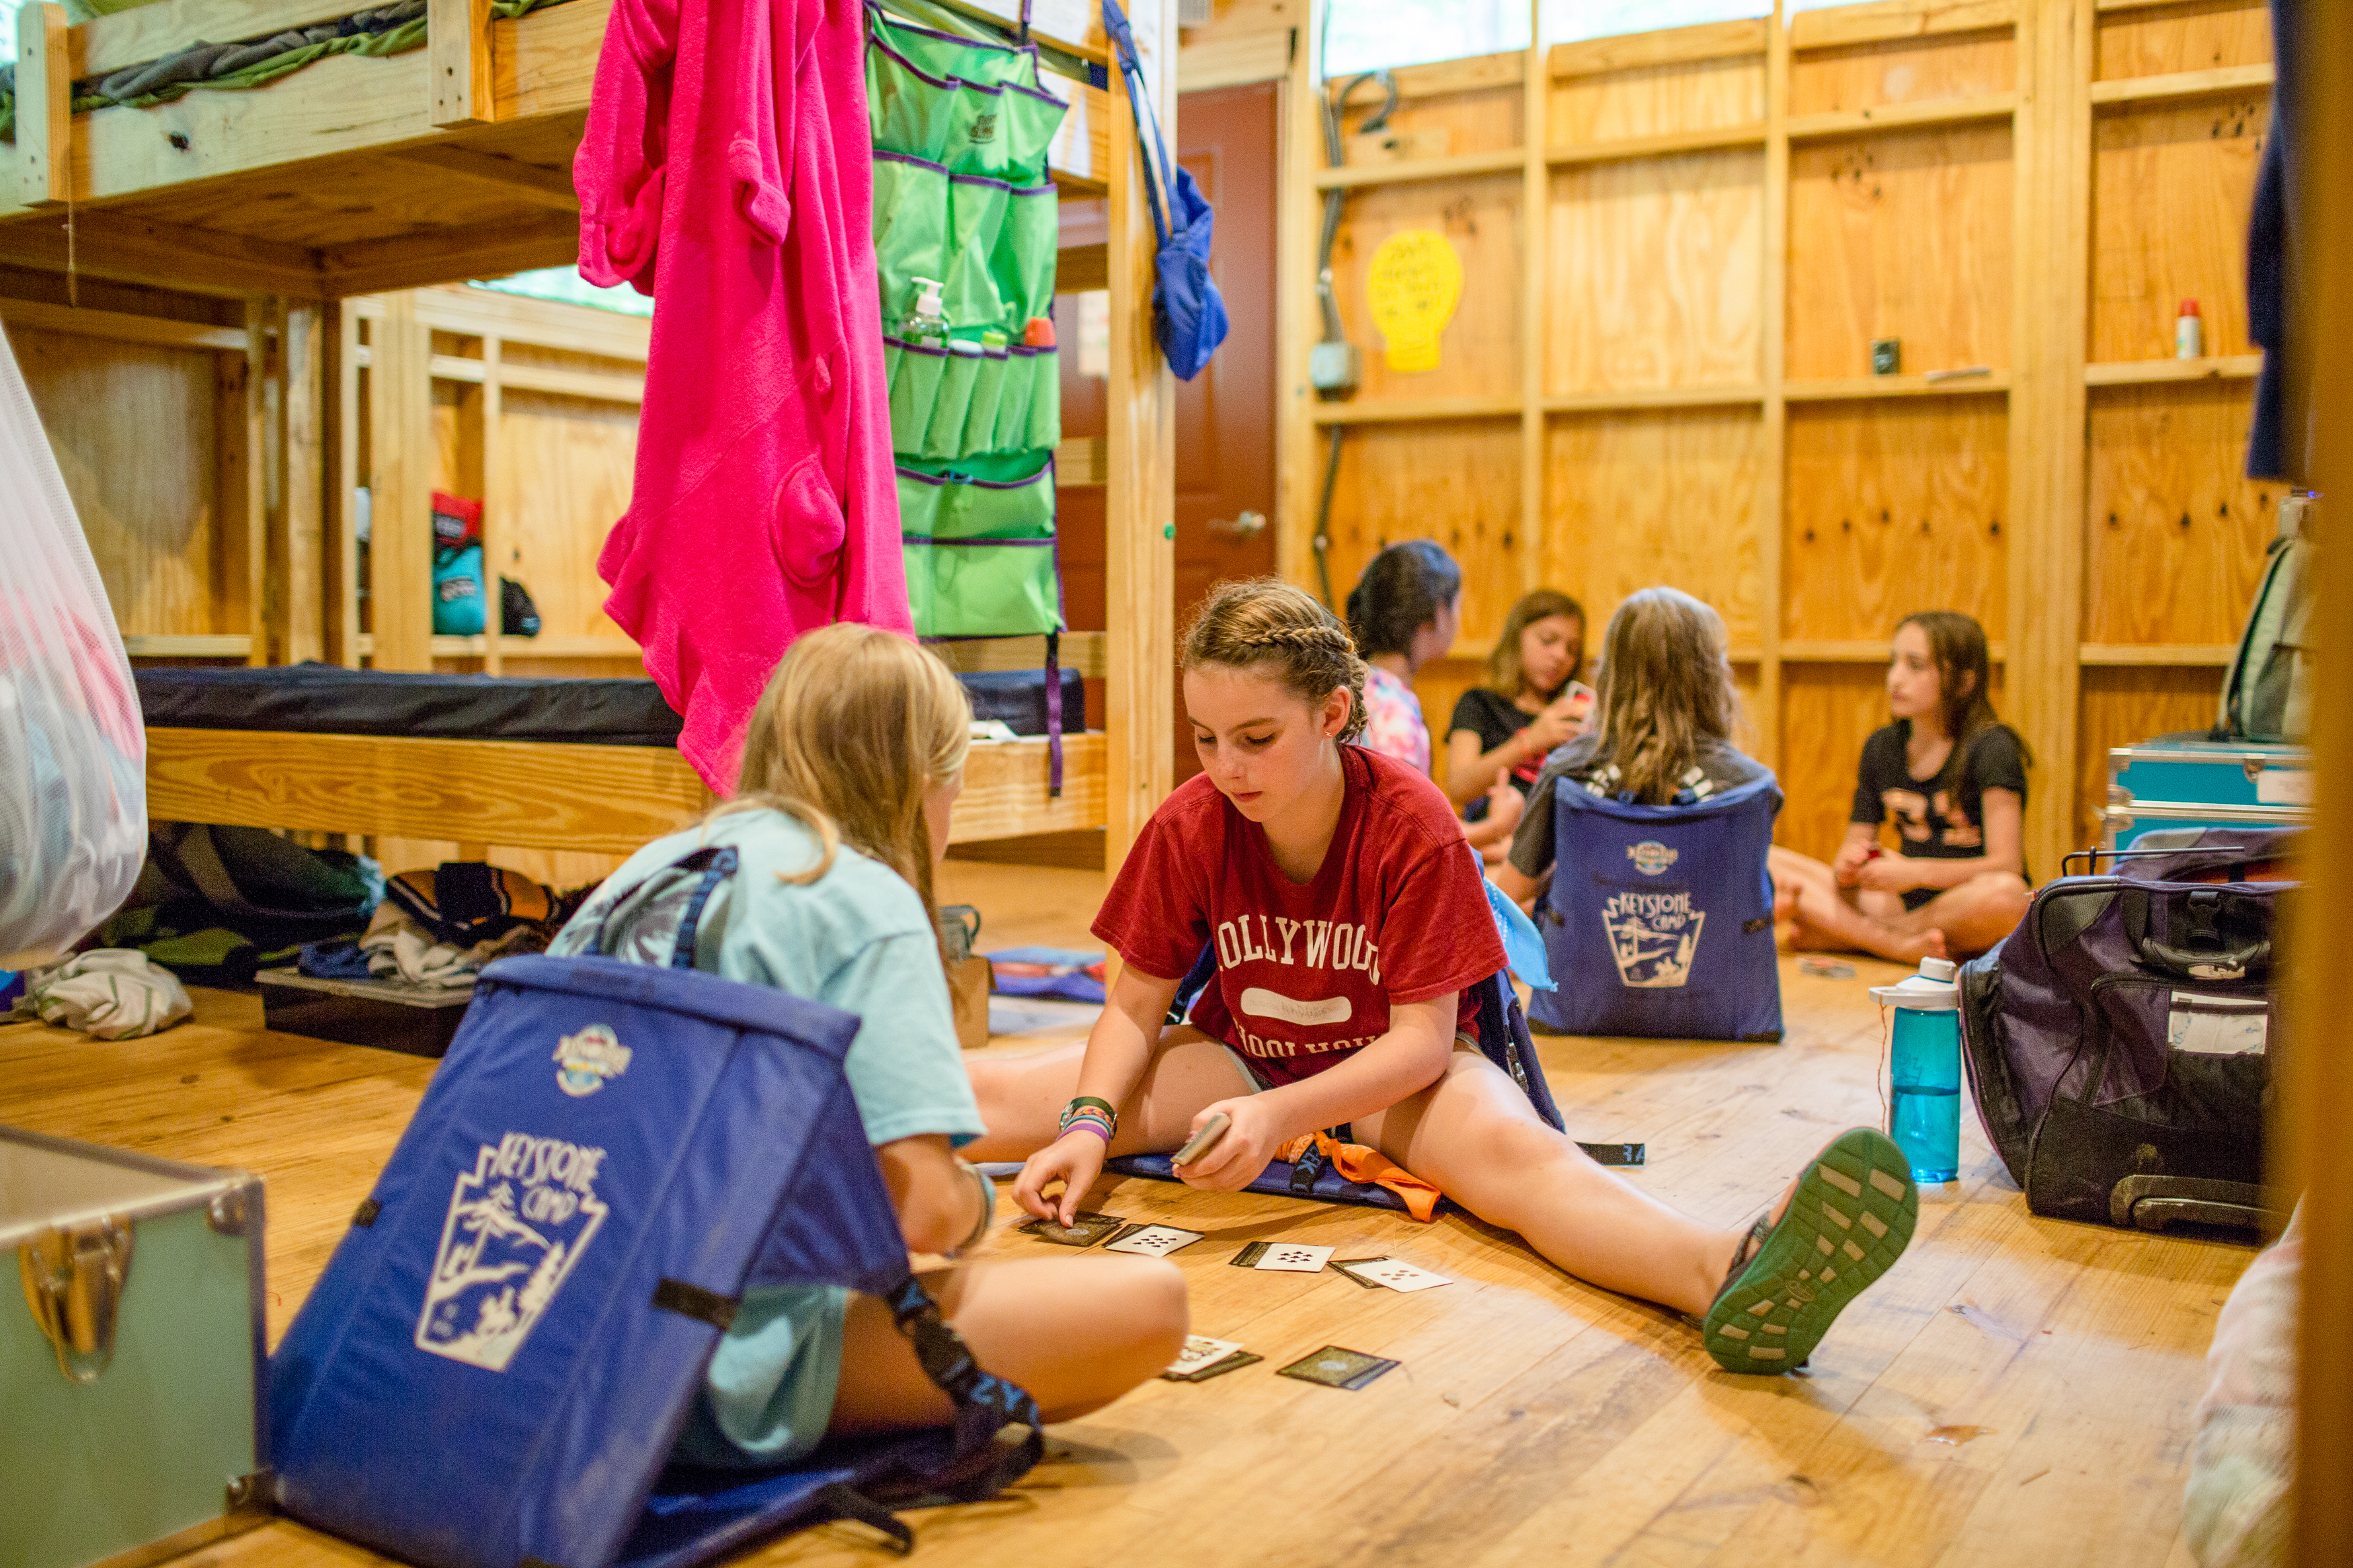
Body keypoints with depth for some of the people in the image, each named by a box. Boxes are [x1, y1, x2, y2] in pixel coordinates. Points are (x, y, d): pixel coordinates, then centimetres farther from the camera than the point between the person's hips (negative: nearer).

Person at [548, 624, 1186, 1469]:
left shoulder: (650, 865, 12)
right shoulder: (864, 898, -9)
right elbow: (924, 1207, -19)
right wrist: (975, 1197, 6)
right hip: (726, 1377, -8)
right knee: (1146, 1301, -7)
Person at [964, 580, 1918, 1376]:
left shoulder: (1413, 828, -21)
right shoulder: (1188, 828, -12)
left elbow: (1422, 1038, -22)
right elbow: (1136, 1007, -7)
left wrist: (1279, 1115, -37)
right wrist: (1089, 1127, -26)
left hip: (1392, 1075, -5)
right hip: (1238, 1056, 5)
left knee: (1507, 1146, -40)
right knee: (989, 1093, -18)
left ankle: (1727, 1275, -67)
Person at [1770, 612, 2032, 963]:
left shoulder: (1991, 749, -8)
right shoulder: (1881, 748, 9)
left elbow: (2007, 864, -16)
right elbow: (1856, 844, 12)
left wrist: (1914, 872, -27)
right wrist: (1847, 868, -13)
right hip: (1904, 906, 5)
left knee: (2006, 894, -41)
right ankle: (1902, 945, -27)